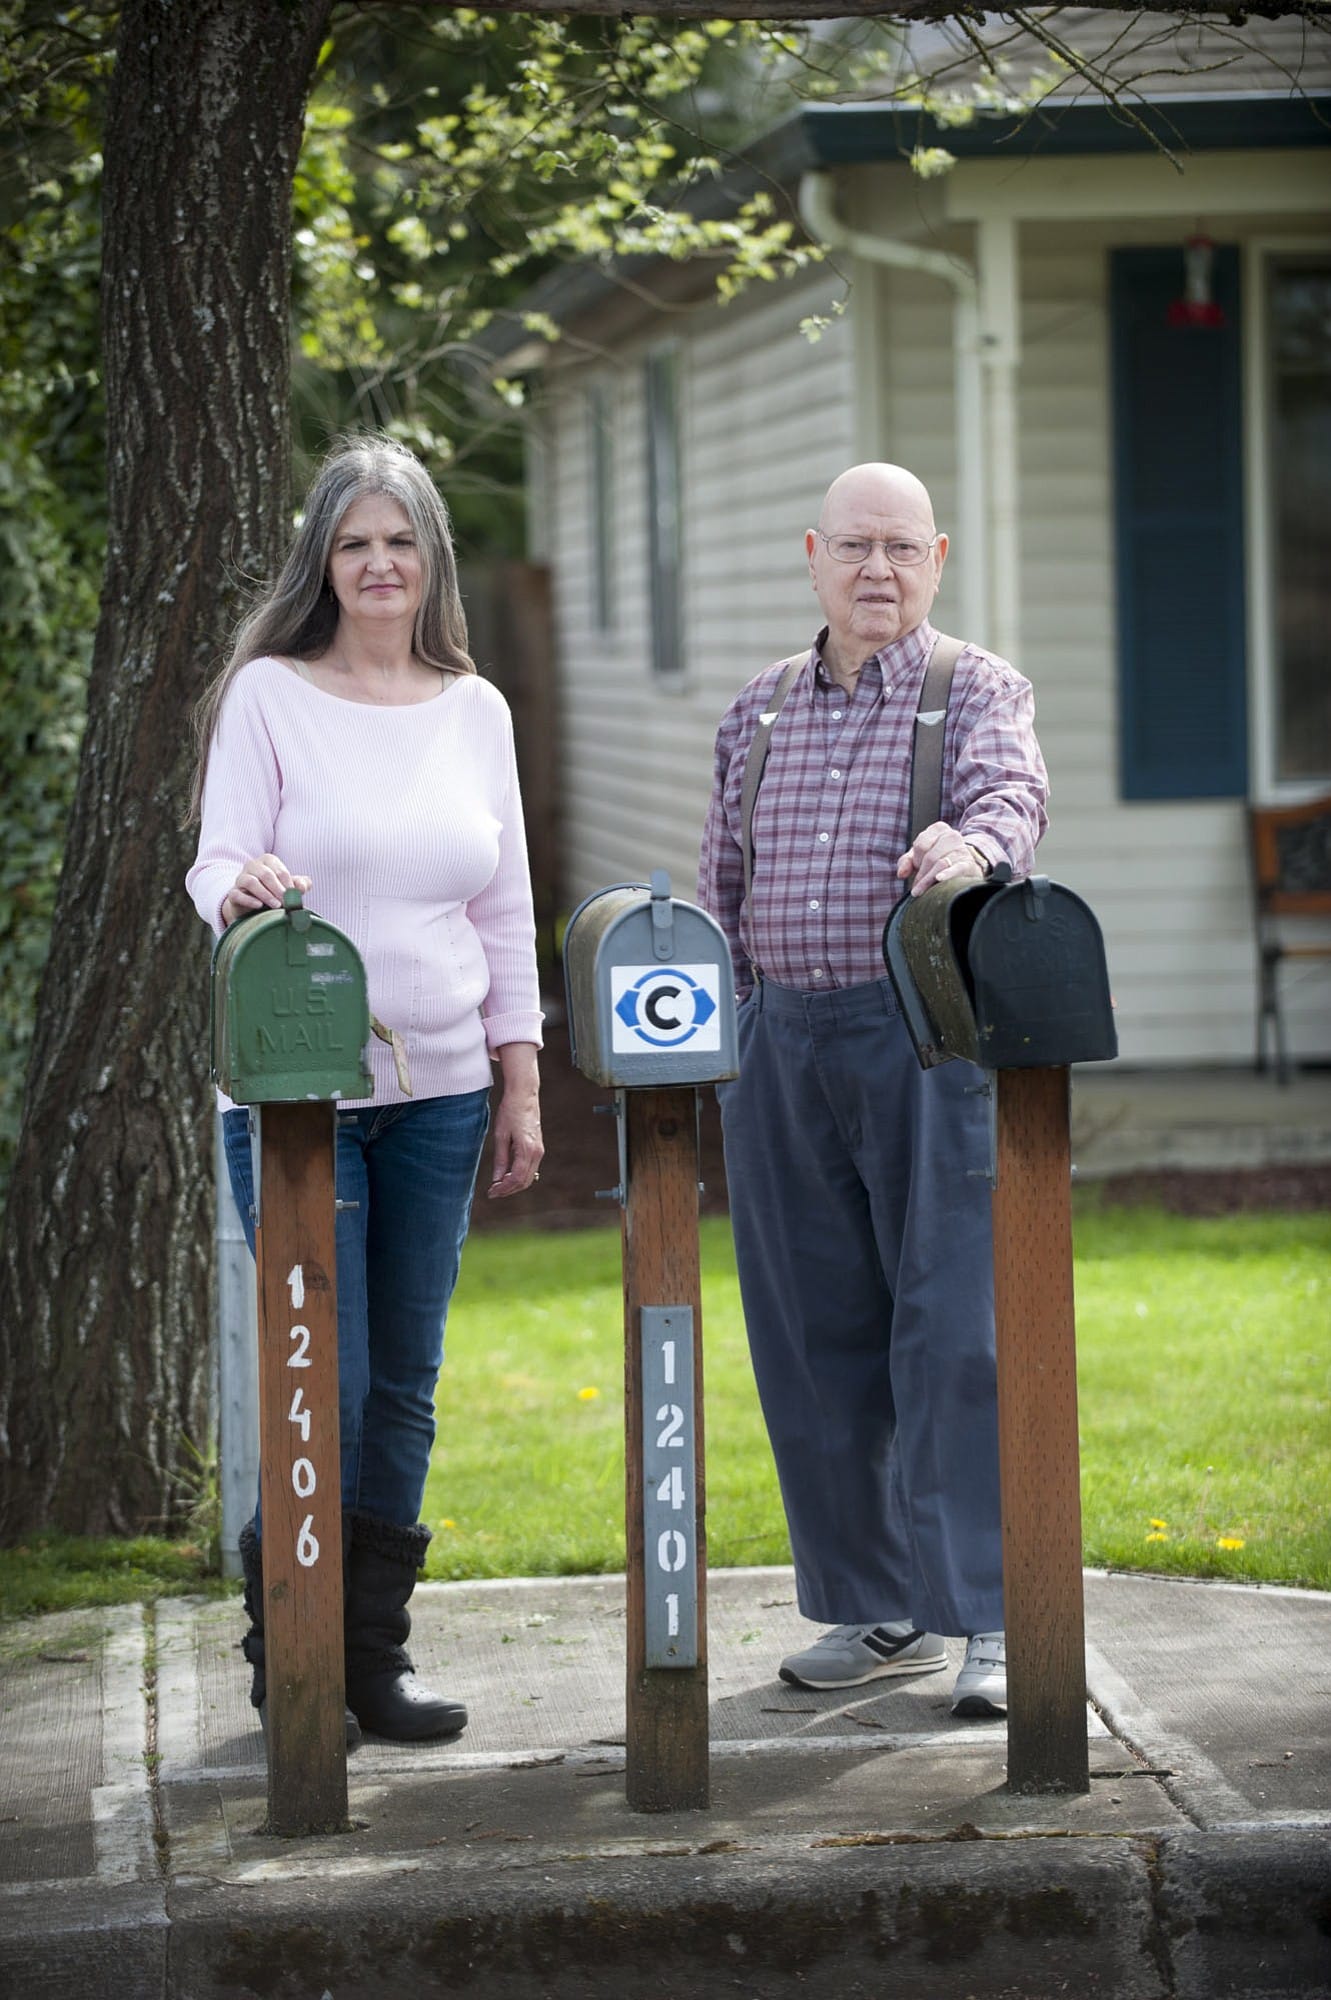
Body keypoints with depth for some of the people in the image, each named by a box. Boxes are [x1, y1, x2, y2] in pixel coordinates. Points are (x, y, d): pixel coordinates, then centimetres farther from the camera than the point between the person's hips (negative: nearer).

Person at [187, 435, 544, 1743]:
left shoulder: (474, 711, 11)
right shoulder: (268, 694, 0)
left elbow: (506, 912, 15)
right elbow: (218, 866, -6)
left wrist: (521, 1085, 11)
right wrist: (240, 887, -30)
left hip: (438, 1092, 4)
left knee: (405, 1385, 6)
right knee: (324, 1385, -7)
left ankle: (375, 1656, 15)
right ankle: (284, 1659, 9)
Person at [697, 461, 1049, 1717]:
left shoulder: (977, 691, 2)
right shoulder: (756, 715, 16)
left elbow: (1013, 792, -18)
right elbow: (719, 893, 17)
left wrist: (974, 842, -41)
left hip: (931, 1037, -4)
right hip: (781, 1049, 5)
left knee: (955, 1334, -8)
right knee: (815, 1341, 6)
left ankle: (992, 1620, -3)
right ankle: (877, 1609, 17)